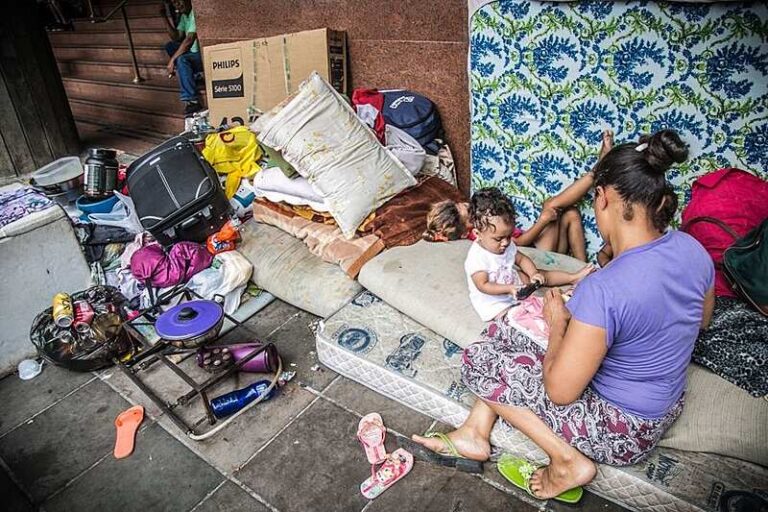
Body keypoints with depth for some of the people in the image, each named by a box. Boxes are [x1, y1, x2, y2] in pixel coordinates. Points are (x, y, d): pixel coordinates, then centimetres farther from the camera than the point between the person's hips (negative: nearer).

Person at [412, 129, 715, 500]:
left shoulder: (603, 290, -36)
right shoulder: (693, 249, -10)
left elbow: (560, 391, -26)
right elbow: (700, 322, 11)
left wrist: (558, 325, -9)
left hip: (621, 432, -8)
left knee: (477, 361, -5)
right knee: (500, 331, 9)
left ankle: (569, 460, 1)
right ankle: (474, 433, 14)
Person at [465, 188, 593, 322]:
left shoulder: (506, 245, -4)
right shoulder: (476, 257, -29)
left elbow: (521, 259, 6)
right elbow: (483, 285, -32)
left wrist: (534, 274, -13)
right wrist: (509, 288, -42)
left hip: (513, 283, 6)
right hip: (495, 303, -6)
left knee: (541, 275, 8)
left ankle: (574, 277, 20)